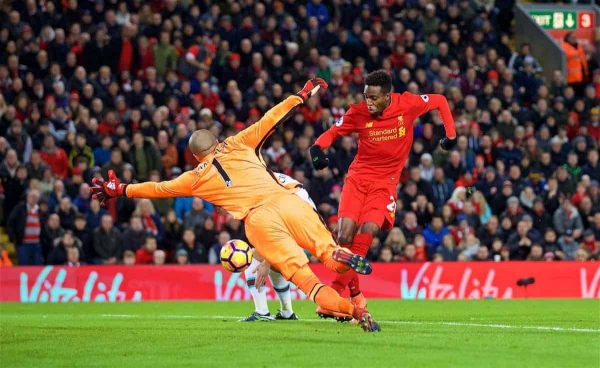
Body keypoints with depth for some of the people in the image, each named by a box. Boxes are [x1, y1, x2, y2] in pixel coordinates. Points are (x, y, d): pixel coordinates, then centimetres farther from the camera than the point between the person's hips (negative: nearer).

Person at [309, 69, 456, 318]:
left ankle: (338, 292, -16)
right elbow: (332, 132, 1)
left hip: (385, 182, -1)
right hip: (358, 177, 1)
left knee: (367, 231, -22)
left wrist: (450, 134, 3)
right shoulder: (358, 113, -9)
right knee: (345, 234, -14)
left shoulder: (407, 104, -10)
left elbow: (440, 101, 6)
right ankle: (353, 293, 4)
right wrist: (317, 148, -20)